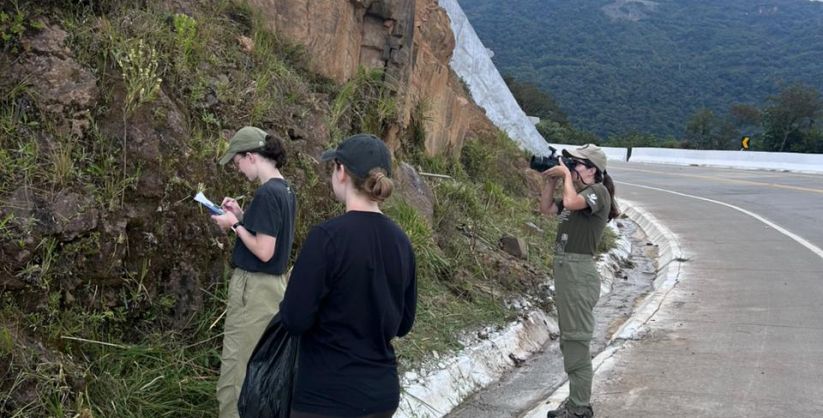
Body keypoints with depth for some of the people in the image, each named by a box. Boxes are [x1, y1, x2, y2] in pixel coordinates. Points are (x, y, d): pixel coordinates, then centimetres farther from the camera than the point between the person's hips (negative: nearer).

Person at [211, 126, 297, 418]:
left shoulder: (266, 193, -19)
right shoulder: (285, 191, 9)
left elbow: (264, 251, -22)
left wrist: (235, 225, -10)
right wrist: (242, 217, 8)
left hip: (254, 287, -10)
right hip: (274, 284, 10)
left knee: (236, 366, -1)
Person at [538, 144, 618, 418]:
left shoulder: (598, 191, -10)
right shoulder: (578, 193, 18)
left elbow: (570, 202, -28)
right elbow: (546, 208, 23)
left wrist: (566, 175, -12)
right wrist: (551, 180, 11)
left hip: (579, 272, -10)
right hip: (564, 269, 10)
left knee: (576, 341, -6)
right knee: (569, 340, 15)